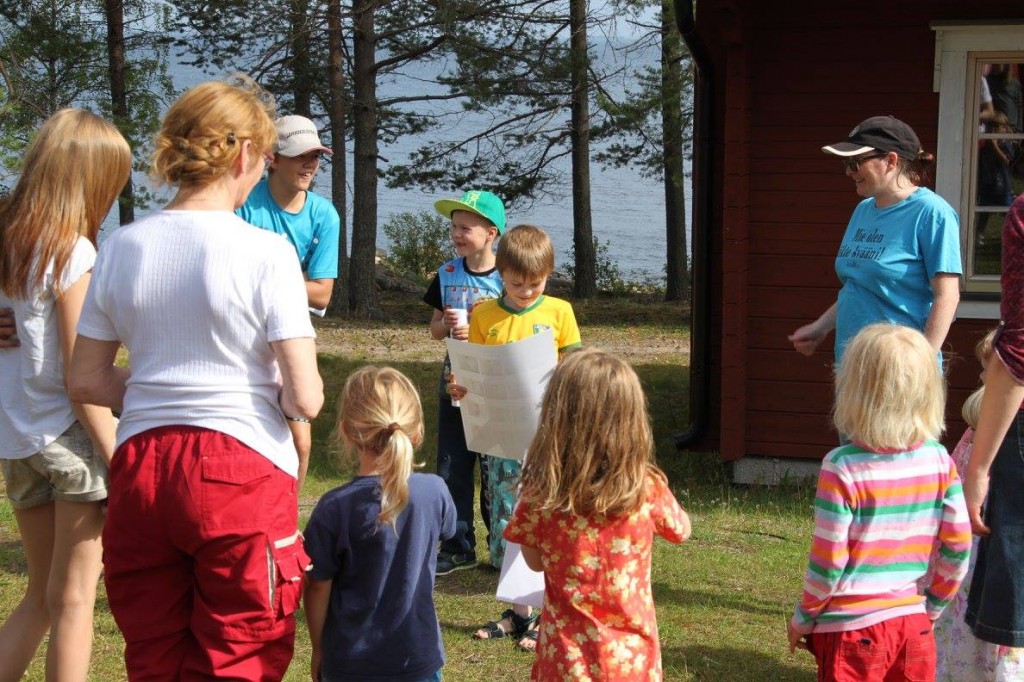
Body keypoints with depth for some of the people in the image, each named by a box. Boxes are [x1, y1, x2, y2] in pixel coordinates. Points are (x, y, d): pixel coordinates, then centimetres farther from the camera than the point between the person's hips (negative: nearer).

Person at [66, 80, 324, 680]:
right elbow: (305, 400, -13)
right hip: (240, 471, -4)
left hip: (140, 467, 4)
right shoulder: (266, 254, -10)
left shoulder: (123, 248, 2)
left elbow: (87, 382, 8)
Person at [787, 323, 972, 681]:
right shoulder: (939, 461, -4)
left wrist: (802, 619, 2)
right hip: (914, 627, 4)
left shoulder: (842, 468, -16)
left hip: (851, 630, -4)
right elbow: (958, 547, 0)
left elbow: (827, 561, -13)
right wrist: (932, 606, 15)